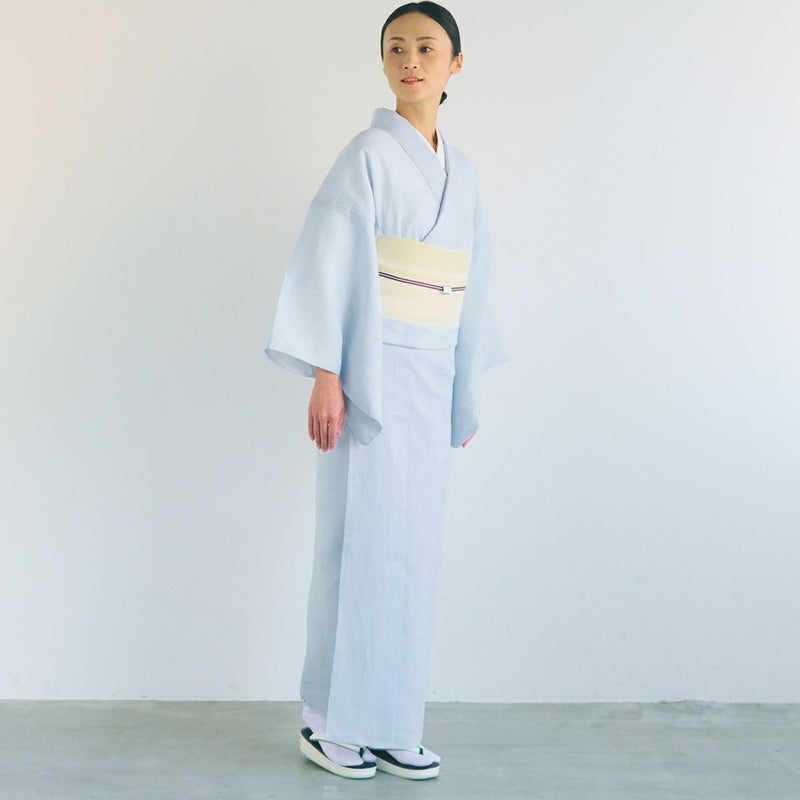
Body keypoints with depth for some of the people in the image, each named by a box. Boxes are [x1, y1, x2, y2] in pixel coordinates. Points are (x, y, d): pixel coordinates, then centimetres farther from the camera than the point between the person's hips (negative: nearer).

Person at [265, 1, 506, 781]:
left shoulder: (459, 171, 14)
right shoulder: (369, 153, -6)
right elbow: (326, 264, -12)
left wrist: (464, 390, 16)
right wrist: (325, 377, -18)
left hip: (431, 381, 7)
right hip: (373, 373, -6)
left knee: (411, 548, 9)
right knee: (359, 542, -2)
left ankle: (388, 724, 20)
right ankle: (329, 721, 12)